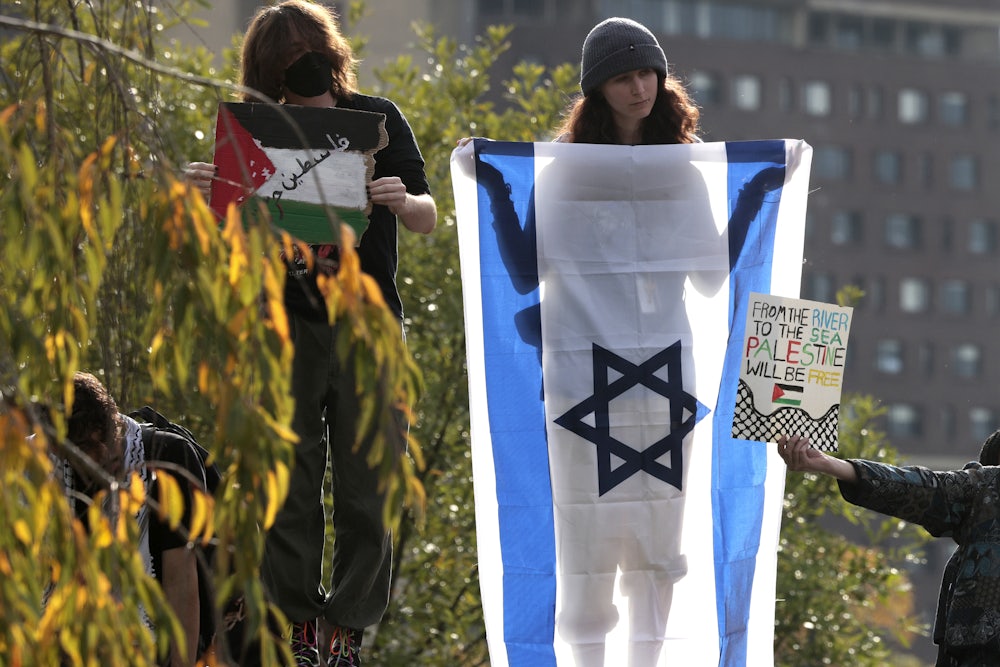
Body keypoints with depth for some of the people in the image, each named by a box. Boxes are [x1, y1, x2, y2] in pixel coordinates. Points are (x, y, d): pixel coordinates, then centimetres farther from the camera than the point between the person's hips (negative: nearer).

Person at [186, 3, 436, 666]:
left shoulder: (377, 120, 2)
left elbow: (429, 219, 1)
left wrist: (404, 200, -23)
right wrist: (208, 194, -18)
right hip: (288, 328, 1)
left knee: (366, 490, 0)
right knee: (288, 486, 2)